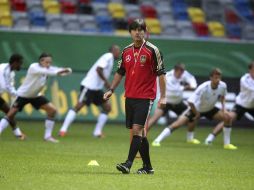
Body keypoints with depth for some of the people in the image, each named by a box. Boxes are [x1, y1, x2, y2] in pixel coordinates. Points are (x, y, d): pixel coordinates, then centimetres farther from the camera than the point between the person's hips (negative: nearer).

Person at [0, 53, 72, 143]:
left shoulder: (48, 69, -10)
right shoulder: (33, 67, -27)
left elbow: (59, 71, -25)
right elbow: (44, 71, -48)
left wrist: (67, 70, -50)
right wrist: (57, 72, -64)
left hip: (35, 95, 6)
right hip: (23, 94, -6)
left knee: (52, 110, -5)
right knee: (10, 115, -15)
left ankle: (48, 136, 3)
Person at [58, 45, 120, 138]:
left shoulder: (110, 58, 18)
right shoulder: (108, 56, -10)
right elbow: (98, 69, -23)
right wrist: (106, 81, -18)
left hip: (97, 88, 10)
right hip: (89, 86, -10)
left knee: (107, 107, 7)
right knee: (78, 106, -12)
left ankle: (97, 132, 10)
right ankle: (63, 130, -13)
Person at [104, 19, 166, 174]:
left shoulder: (152, 50, -5)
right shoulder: (126, 51, 10)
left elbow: (161, 74, -5)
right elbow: (120, 72, 19)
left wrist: (163, 97, -10)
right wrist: (112, 90, 9)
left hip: (145, 97, -6)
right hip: (130, 96, 6)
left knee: (137, 129, -15)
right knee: (139, 132, 9)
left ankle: (128, 164, -20)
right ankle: (147, 166, 17)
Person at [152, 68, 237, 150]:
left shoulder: (223, 86, -19)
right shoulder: (203, 88, -35)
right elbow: (190, 101, -35)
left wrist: (223, 107, -7)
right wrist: (197, 114, -22)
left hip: (210, 109, 5)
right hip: (196, 109, -5)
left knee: (226, 117, -12)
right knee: (177, 124, -17)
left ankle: (227, 144, 3)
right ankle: (157, 141, -11)